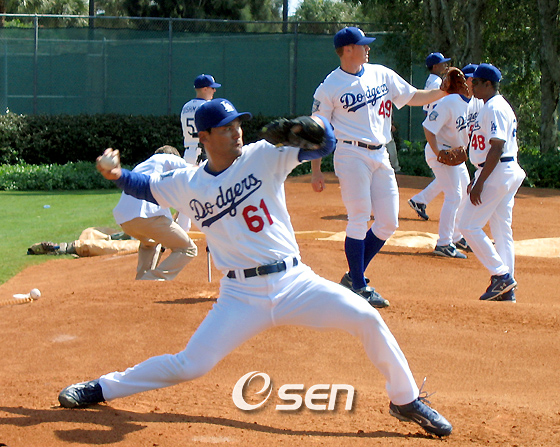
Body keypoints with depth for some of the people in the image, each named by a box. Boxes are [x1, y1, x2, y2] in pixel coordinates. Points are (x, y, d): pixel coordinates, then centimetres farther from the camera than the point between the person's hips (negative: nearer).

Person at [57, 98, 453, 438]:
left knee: (367, 318, -14)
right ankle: (101, 389, 15)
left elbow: (325, 144, -9)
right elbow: (146, 186, 20)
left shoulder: (264, 156, -1)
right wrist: (116, 175, 0)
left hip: (294, 283, 1)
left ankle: (405, 400, 6)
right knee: (190, 365, -5)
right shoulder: (187, 184, 3)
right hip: (242, 297, 0)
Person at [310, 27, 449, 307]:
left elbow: (413, 97, 17)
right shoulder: (330, 87, -5)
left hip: (380, 156, 6)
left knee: (388, 222, 5)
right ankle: (359, 287, 3)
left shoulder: (382, 74, 11)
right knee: (359, 220, -8)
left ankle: (353, 277, 19)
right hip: (352, 155, -6)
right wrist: (316, 171, -9)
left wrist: (445, 92, 3)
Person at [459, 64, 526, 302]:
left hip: (496, 174, -10)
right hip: (507, 173, 10)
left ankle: (501, 274, -9)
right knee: (502, 231, 9)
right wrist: (476, 179, 23)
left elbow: (497, 148, -22)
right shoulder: (498, 106, 18)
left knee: (470, 226, -7)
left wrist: (480, 182, -23)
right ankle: (506, 290, 9)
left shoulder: (494, 108, -15)